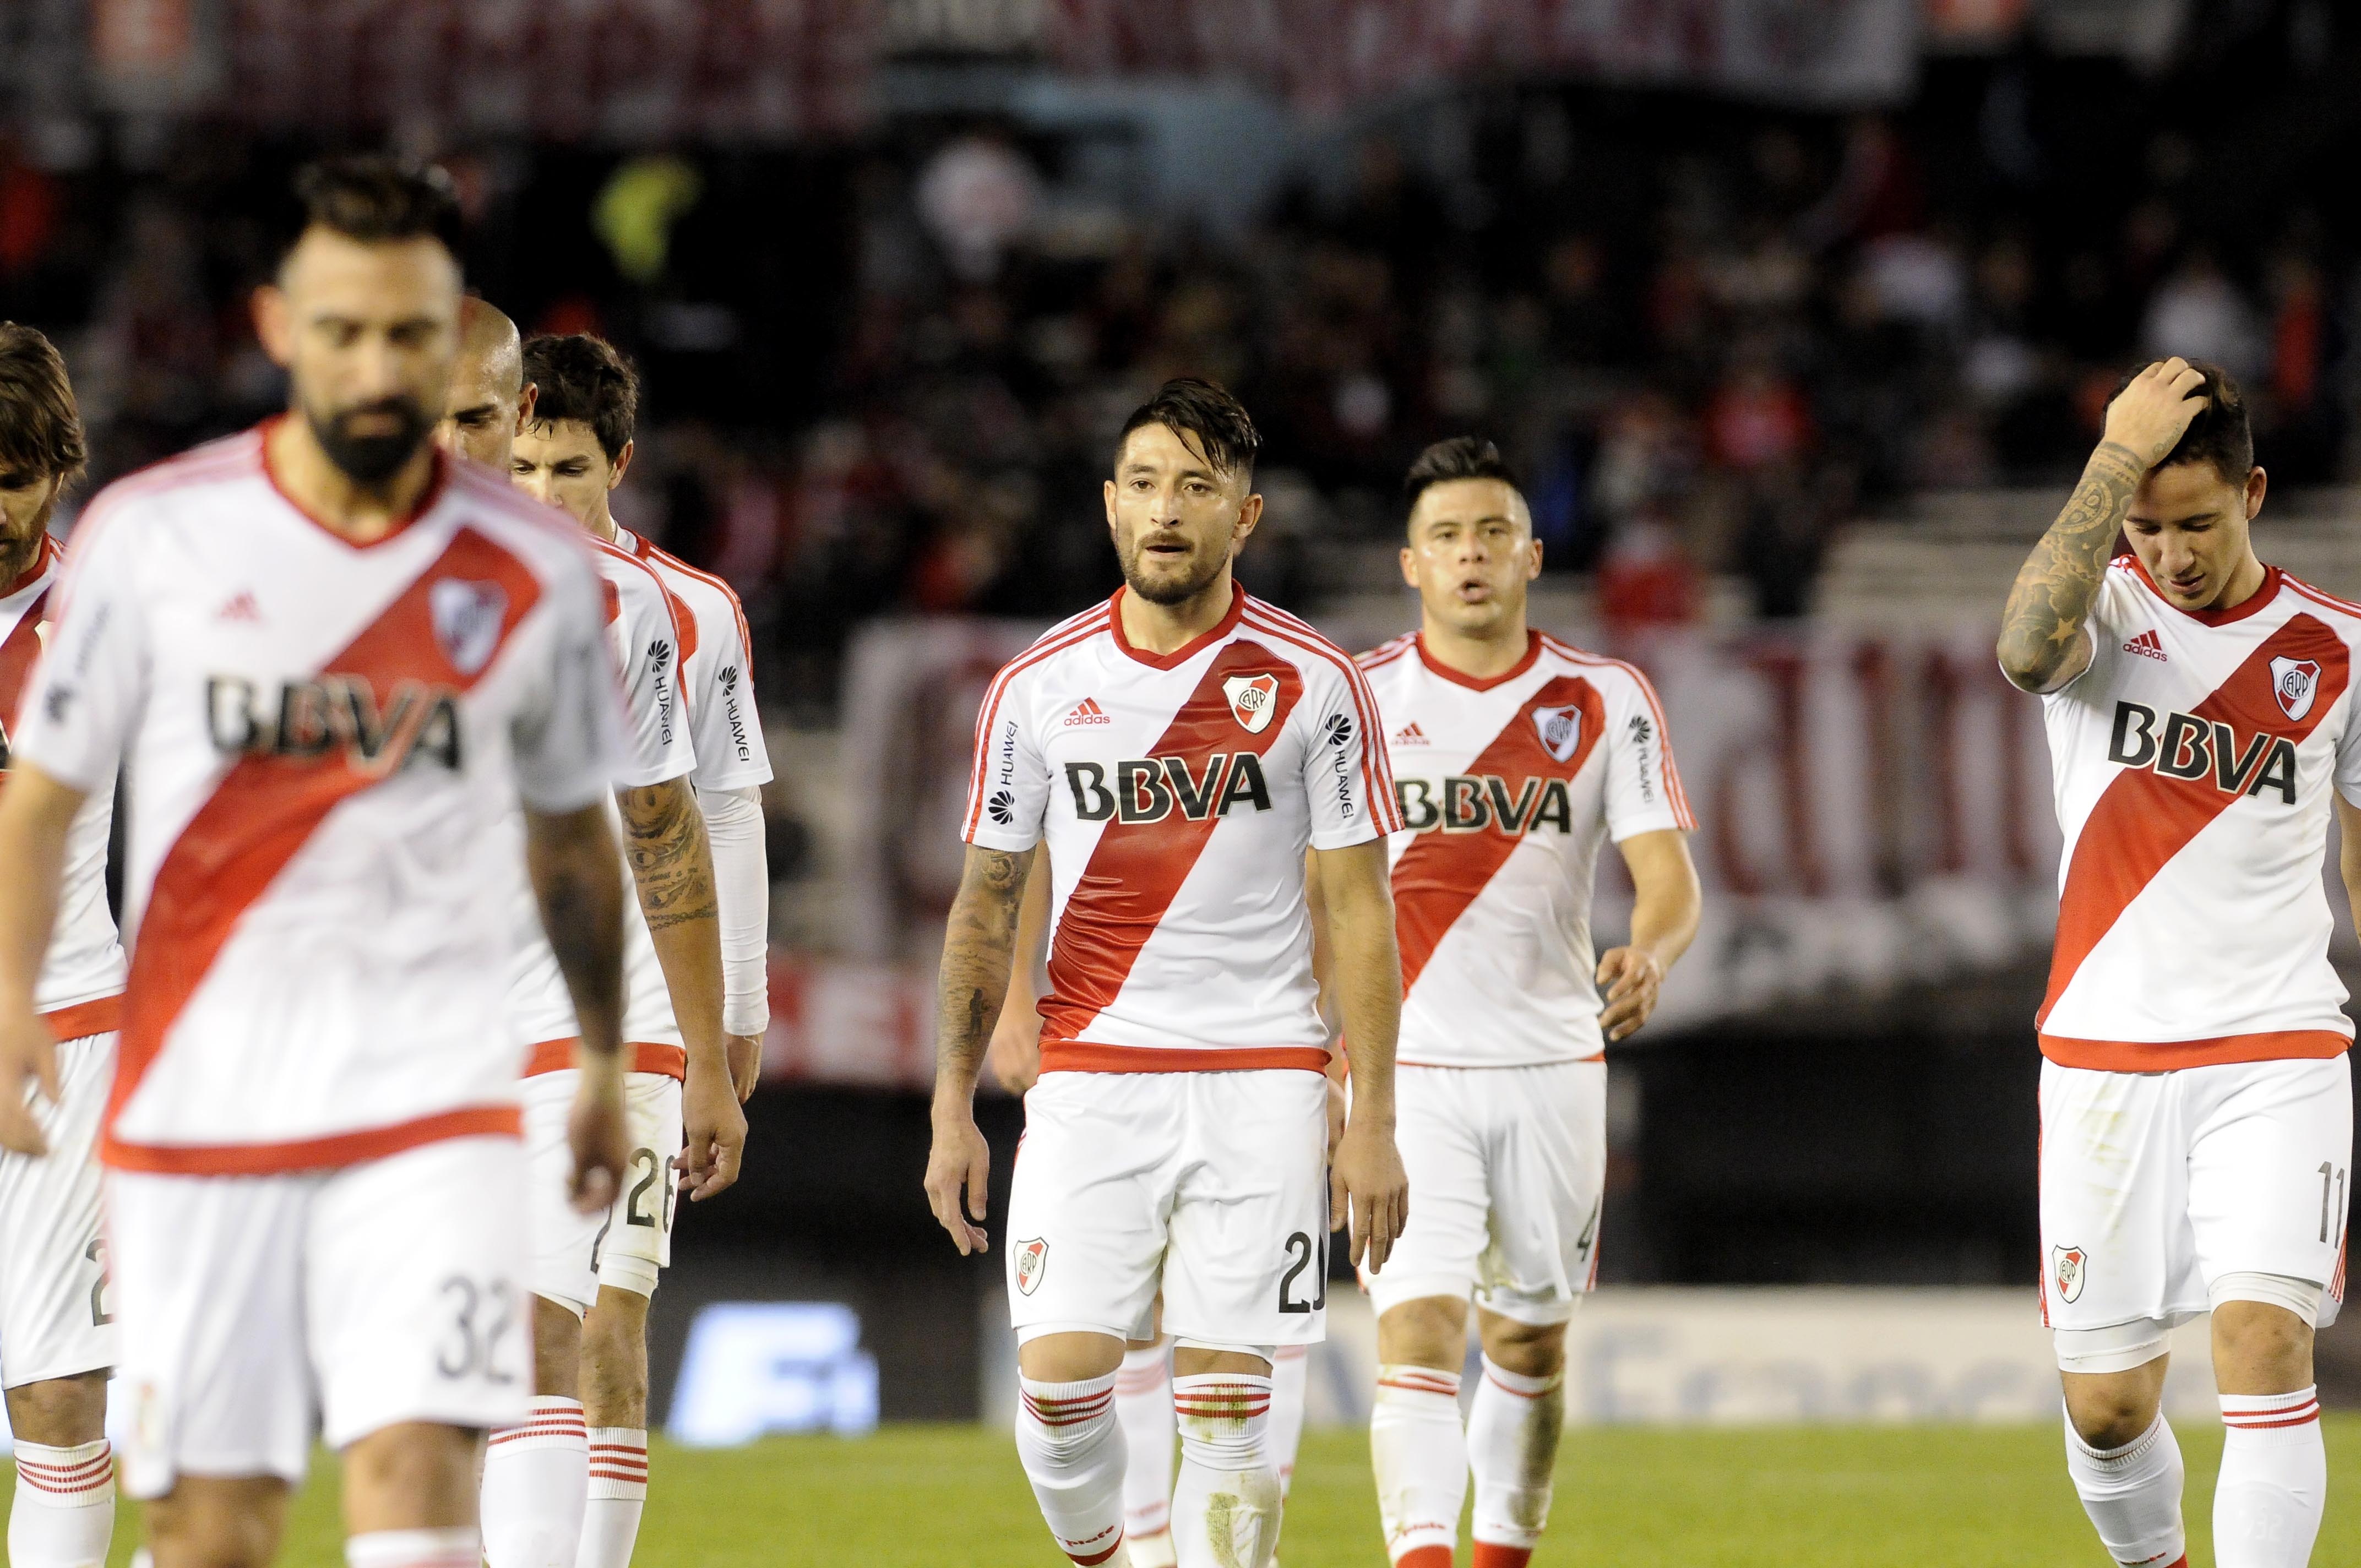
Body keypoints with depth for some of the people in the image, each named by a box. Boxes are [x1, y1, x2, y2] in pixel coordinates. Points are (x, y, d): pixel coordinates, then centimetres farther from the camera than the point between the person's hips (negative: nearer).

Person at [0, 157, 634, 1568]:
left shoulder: (532, 573, 3)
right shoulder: (152, 536, -1)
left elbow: (571, 830, 17)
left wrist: (604, 1065, 26)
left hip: (433, 1100, 0)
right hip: (197, 1104, 0)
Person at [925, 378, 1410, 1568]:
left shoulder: (1313, 686, 0)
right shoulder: (1039, 687, 4)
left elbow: (1360, 911, 1)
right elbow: (986, 903, 11)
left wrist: (1372, 1120, -5)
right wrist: (952, 1109, 7)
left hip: (1259, 1082, -1)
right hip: (1090, 1074, 1)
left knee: (1226, 1403, -4)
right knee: (1059, 1376, -11)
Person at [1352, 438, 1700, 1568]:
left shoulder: (1606, 701, 2)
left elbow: (1669, 874, -5)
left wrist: (1648, 957, -27)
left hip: (1552, 1063, 2)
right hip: (1402, 1064, -2)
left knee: (1530, 1338, 12)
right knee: (1418, 1332, -16)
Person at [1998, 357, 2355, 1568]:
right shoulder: (2106, 609, -2)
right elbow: (2026, 652, -28)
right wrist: (2120, 456, -28)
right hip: (2105, 1050, 0)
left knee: (2263, 1342, -19)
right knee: (2106, 1406, 5)